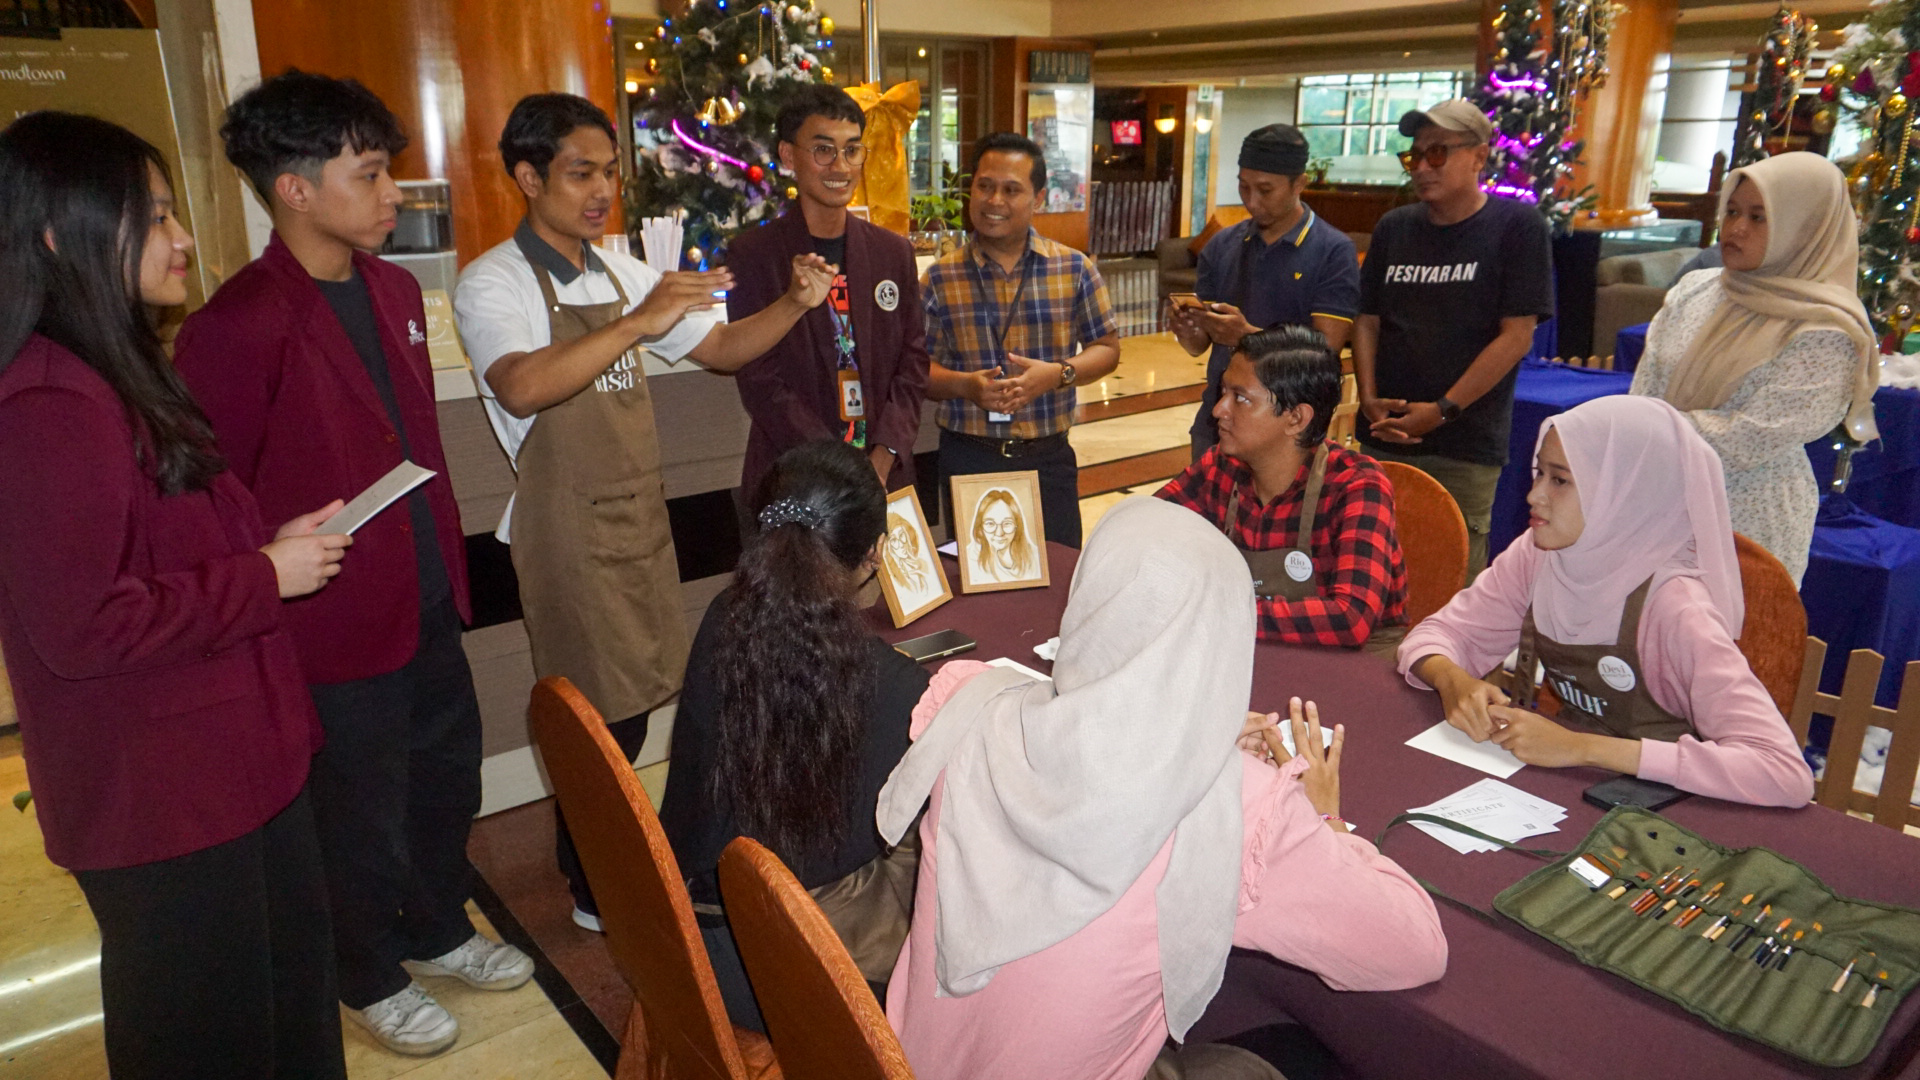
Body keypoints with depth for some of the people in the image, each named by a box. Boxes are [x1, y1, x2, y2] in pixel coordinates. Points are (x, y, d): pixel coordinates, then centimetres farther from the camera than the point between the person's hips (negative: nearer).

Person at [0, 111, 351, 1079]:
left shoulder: (120, 376, 11)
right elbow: (83, 627, -26)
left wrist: (275, 537, 5)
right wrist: (265, 577, -17)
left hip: (235, 757, 10)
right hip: (160, 796, -10)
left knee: (293, 993, 23)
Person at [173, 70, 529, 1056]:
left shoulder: (393, 290, 5)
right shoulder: (236, 328, -21)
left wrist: (447, 557, 14)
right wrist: (273, 597, -13)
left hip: (428, 605, 8)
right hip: (339, 632, -7)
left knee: (447, 775, 23)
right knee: (364, 816, 13)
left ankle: (436, 931, 48)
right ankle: (370, 981, 39)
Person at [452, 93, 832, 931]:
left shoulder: (622, 274, 11)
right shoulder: (494, 282, -11)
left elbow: (720, 347, 12)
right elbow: (522, 387, -30)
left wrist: (794, 305, -6)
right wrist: (638, 324, -35)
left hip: (640, 514, 7)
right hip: (568, 525, -7)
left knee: (637, 698, 15)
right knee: (600, 712, 1)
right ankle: (596, 890, 21)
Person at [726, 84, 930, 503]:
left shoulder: (894, 252, 9)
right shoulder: (752, 255, -4)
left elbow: (912, 363, 6)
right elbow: (761, 381, -9)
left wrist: (882, 460, -8)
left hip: (887, 476, 3)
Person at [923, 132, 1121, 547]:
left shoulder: (1074, 268, 2)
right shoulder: (941, 276, 1)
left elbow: (1106, 348, 5)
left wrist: (1057, 373, -14)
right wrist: (964, 385, -18)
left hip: (1048, 456, 1)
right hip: (966, 457, 0)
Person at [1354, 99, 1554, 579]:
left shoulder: (1517, 227, -3)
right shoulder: (1393, 228, 11)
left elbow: (1516, 336, -8)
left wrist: (1442, 410, -13)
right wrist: (1369, 398, -3)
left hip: (1465, 448, -4)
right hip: (1383, 437, 4)